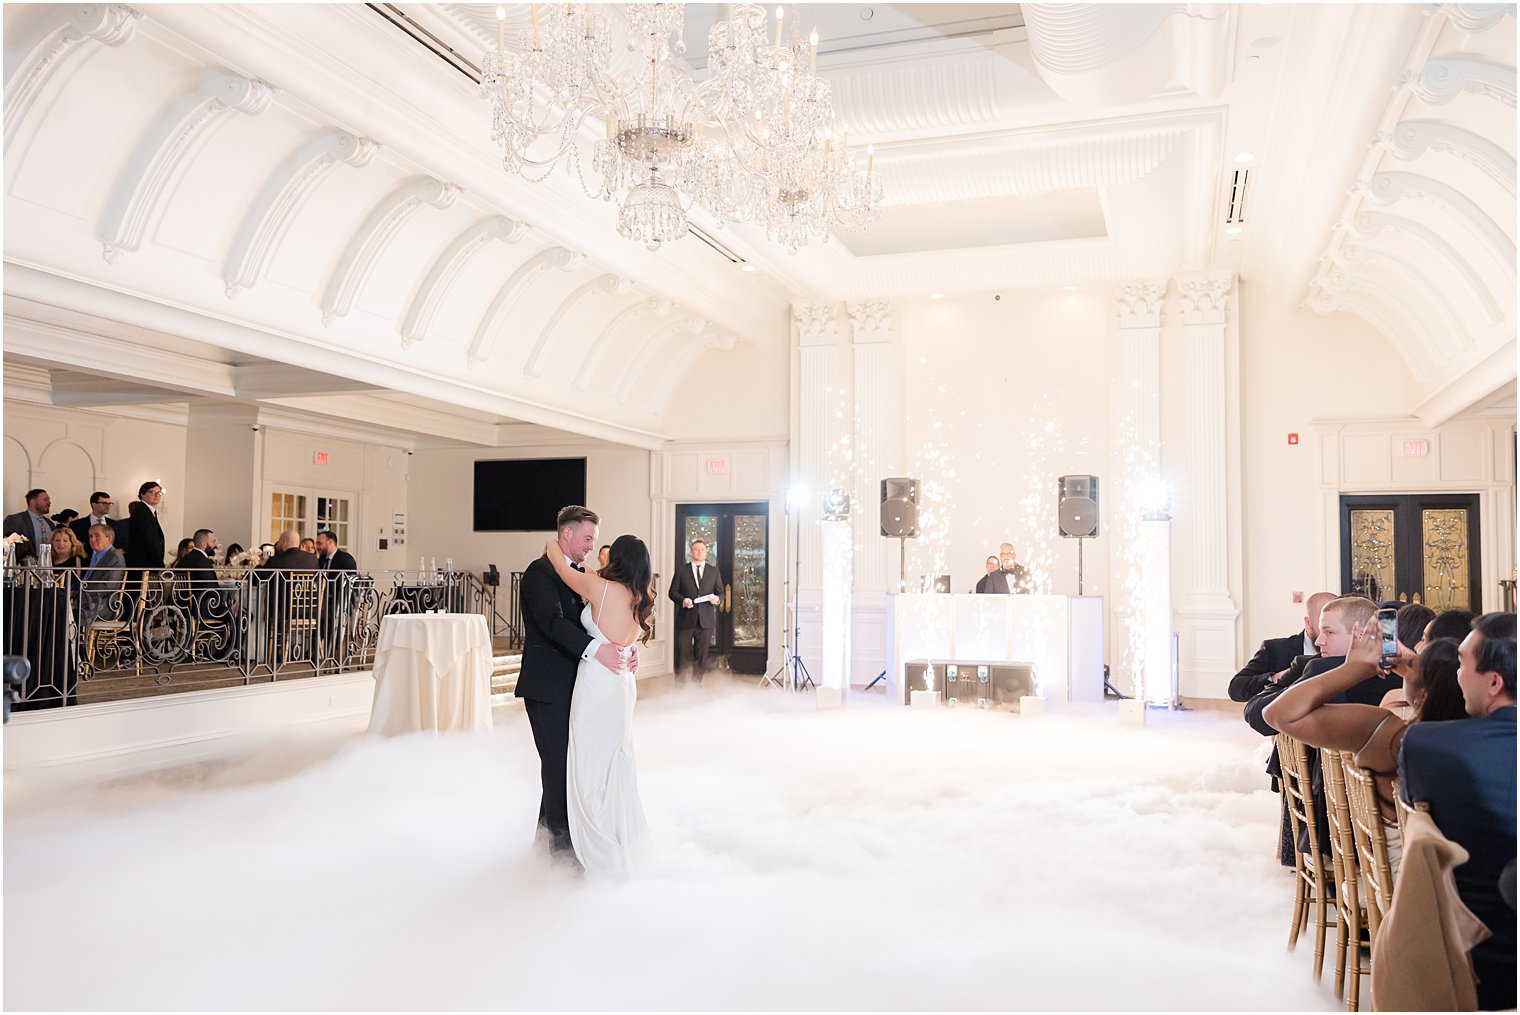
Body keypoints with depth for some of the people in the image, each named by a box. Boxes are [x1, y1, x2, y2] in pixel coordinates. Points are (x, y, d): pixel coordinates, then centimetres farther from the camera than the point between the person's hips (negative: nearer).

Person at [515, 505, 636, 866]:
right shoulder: (540, 572, -12)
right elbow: (552, 621, -26)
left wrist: (622, 649, -4)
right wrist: (595, 648, -37)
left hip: (570, 684, 9)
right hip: (547, 685, -9)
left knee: (564, 761, 14)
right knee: (559, 762, -4)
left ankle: (548, 833, 27)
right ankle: (562, 841, 5)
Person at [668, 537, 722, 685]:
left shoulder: (714, 571, 12)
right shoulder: (681, 570, 7)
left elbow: (720, 592, 12)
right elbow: (673, 592, 5)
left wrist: (717, 598, -10)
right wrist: (683, 600, -14)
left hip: (706, 620, 1)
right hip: (686, 618, -1)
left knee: (701, 655, 5)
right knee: (682, 653, 1)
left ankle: (697, 683, 15)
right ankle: (680, 683, 12)